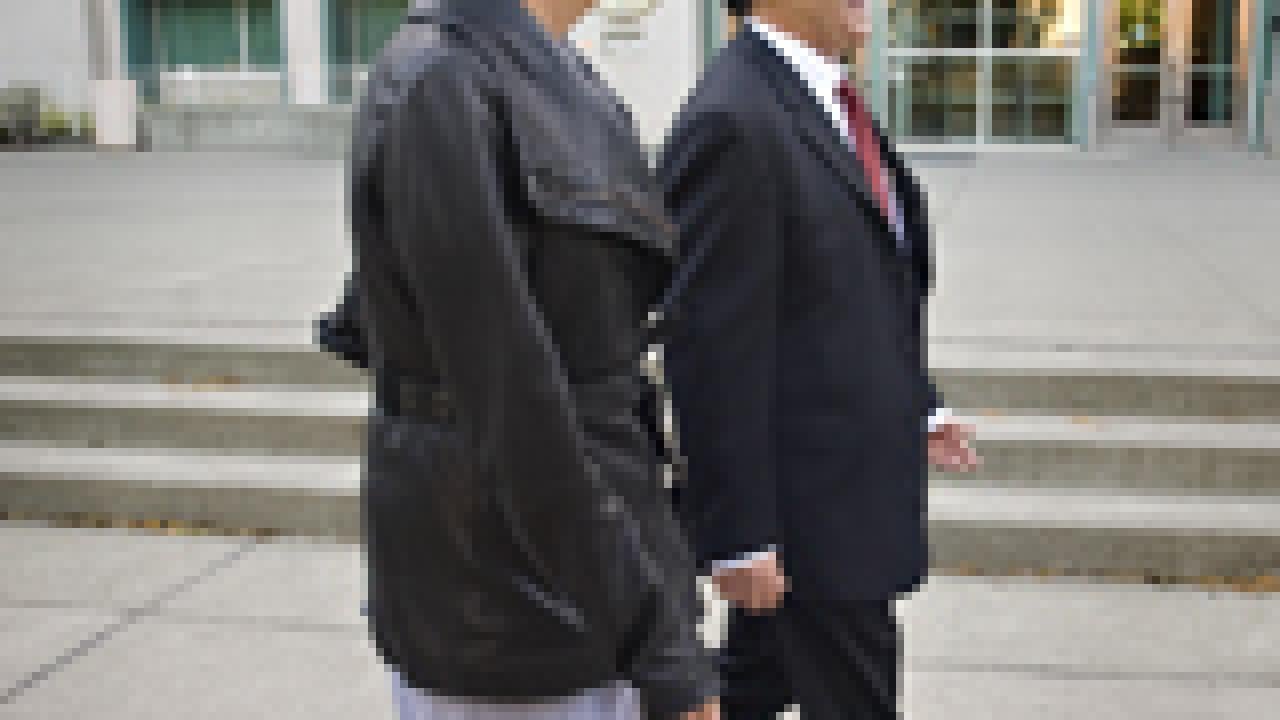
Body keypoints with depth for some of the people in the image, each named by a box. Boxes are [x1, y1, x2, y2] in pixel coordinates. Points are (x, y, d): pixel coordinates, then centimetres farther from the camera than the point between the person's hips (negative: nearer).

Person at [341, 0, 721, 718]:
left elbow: (371, 316, 18)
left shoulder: (528, 76, 8)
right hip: (501, 601, -9)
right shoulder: (439, 92, -22)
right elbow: (511, 403, -25)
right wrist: (660, 645, -22)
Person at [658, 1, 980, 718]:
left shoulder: (828, 99, 8)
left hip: (848, 484, 9)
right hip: (807, 501, -9)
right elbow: (712, 355, -22)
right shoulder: (732, 124, -21)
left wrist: (918, 405, 17)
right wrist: (737, 535, -19)